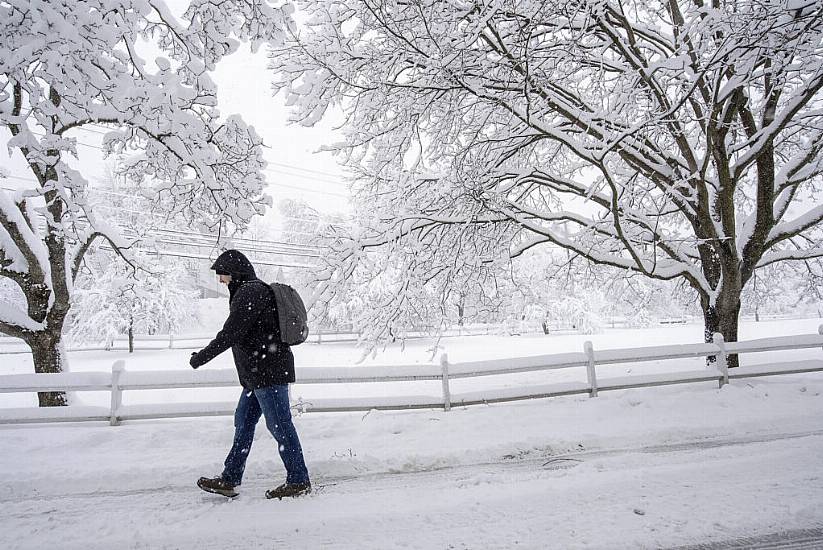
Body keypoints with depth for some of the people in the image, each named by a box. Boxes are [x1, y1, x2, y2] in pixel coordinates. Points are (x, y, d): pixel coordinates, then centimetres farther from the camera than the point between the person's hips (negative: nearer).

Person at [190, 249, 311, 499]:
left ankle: (298, 481, 7)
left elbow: (231, 332, -18)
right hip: (258, 374, 11)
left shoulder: (250, 292, -14)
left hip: (268, 372, -11)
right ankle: (229, 479, 24)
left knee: (280, 425, -3)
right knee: (243, 422, 15)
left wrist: (202, 356, -8)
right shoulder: (255, 290, 19)